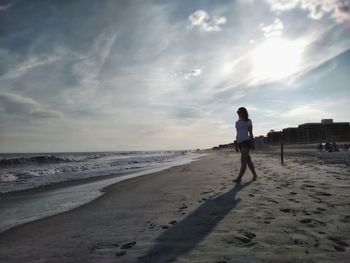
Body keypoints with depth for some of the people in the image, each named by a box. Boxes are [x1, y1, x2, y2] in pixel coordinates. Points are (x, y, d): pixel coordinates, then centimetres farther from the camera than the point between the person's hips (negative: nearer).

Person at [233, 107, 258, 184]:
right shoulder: (237, 122, 17)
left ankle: (239, 178, -18)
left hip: (246, 141, -7)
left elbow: (250, 133, -2)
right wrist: (236, 144, 15)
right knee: (248, 160, 11)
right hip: (240, 143, 7)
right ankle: (255, 175, 24)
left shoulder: (248, 121, 1)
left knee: (243, 160, -13)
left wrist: (253, 143, -7)